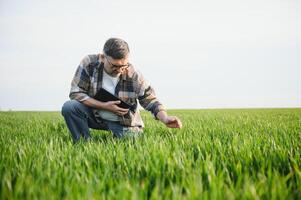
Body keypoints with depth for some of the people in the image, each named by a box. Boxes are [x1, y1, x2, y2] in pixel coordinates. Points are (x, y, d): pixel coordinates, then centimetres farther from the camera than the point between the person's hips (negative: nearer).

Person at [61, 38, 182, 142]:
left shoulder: (134, 76, -19)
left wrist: (165, 118, -32)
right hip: (94, 116, 0)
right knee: (69, 107, -25)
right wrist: (104, 106, -25)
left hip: (123, 124, 0)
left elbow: (151, 101, -12)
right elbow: (76, 93, -17)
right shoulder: (89, 63, -19)